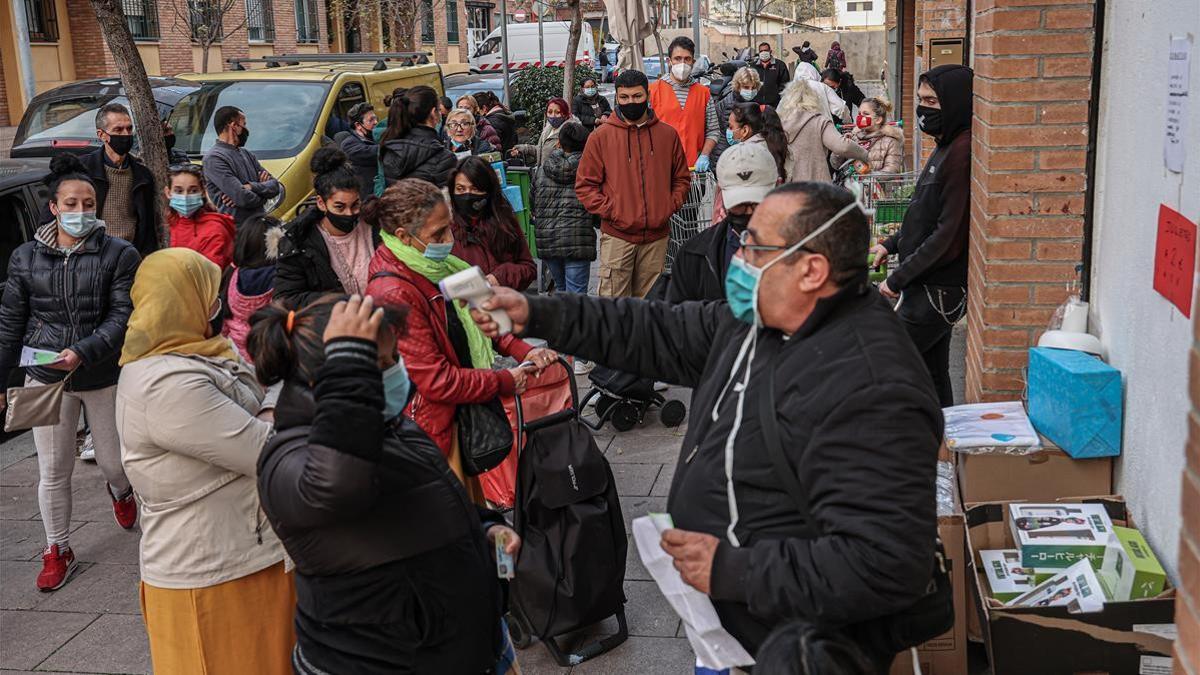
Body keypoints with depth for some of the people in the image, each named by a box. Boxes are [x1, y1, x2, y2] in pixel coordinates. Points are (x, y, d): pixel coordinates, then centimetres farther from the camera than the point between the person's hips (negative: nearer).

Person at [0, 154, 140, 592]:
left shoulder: (120, 255, -6)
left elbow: (122, 318, -12)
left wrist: (82, 353, -25)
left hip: (105, 378, -1)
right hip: (46, 378, 2)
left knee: (113, 461, 11)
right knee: (53, 472, 6)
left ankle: (121, 493, 49)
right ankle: (58, 552, 23)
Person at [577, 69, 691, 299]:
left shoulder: (667, 134, 9)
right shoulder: (601, 136, 1)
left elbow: (682, 178, 16)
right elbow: (584, 184, 1)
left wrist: (670, 206, 1)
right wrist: (609, 211, -10)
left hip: (657, 236, 3)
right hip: (617, 235, -3)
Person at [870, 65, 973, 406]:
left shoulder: (962, 153, -20)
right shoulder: (946, 146, 11)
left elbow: (949, 234, -22)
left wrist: (898, 278, -17)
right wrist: (891, 244, 14)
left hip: (937, 292, -10)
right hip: (929, 286, 10)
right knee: (931, 372, 17)